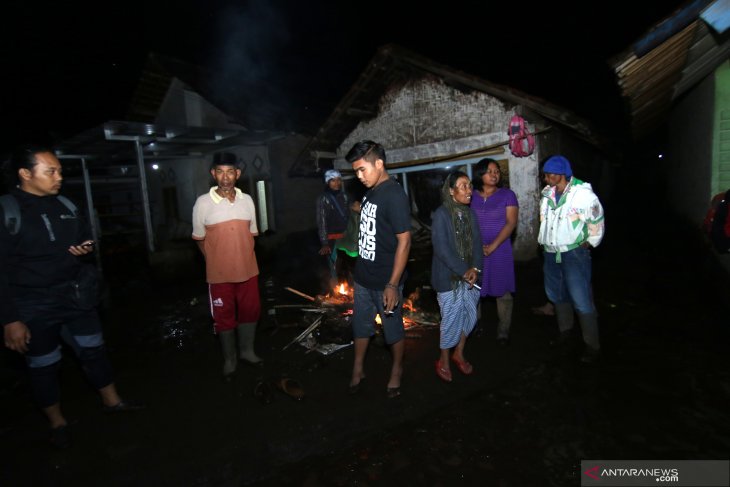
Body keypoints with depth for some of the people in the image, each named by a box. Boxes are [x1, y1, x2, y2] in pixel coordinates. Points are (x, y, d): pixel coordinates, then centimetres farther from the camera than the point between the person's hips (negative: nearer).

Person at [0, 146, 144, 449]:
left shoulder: (65, 205, 2)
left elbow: (84, 238, 19)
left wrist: (86, 248, -6)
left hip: (77, 296, 5)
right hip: (34, 306, -5)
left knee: (93, 350, 16)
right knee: (43, 365, 13)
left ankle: (112, 401, 35)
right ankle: (57, 422, 34)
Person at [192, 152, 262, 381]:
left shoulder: (247, 200, 1)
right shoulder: (203, 202, -9)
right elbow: (199, 238, 0)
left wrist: (244, 258, 6)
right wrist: (216, 262, -1)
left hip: (248, 270, 3)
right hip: (220, 273, -3)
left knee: (250, 311, 14)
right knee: (224, 317, 10)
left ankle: (247, 351, 36)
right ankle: (229, 359, 29)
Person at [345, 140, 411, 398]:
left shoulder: (394, 195, -19)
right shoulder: (370, 192, 5)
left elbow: (404, 241, -21)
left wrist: (392, 284, -22)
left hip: (384, 281, -7)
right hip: (363, 277, 7)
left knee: (393, 329, 12)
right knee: (361, 324, 19)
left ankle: (397, 372, 35)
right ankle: (357, 370, 37)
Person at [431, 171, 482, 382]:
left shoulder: (470, 213, 6)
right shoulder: (441, 214, -14)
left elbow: (476, 242, 5)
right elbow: (441, 249, -18)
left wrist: (475, 268, -9)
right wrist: (463, 271, -17)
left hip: (469, 275, 6)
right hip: (449, 276, -6)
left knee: (470, 315, 13)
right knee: (452, 319, 1)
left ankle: (459, 354, 35)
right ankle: (443, 361, 23)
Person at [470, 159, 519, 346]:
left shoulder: (507, 195, 2)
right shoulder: (471, 196, 6)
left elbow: (511, 223, -6)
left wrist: (493, 246, -14)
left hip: (500, 250, -1)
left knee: (503, 292, 4)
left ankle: (503, 332, 19)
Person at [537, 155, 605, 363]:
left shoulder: (583, 193, -15)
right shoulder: (547, 193, 3)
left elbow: (597, 221, -4)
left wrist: (590, 243, 0)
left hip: (575, 253, -6)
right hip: (551, 253, 6)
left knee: (582, 301, -4)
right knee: (557, 295, 20)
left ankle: (592, 345, 10)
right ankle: (564, 331, 41)